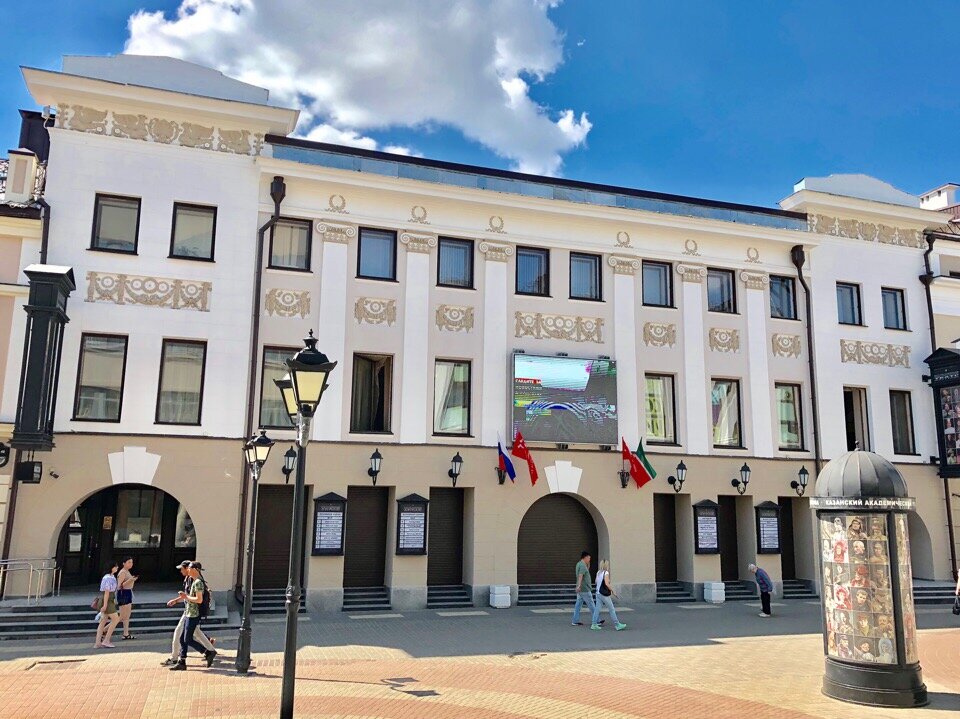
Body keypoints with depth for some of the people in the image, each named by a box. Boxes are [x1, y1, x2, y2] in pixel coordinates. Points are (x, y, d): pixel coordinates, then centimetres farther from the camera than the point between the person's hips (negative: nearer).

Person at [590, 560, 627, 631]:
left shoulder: (598, 573, 8)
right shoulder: (606, 573, -15)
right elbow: (607, 584, -25)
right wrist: (613, 591, -18)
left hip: (598, 593, 7)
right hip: (604, 594, -7)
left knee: (597, 608, 7)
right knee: (611, 610, 3)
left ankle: (594, 624, 4)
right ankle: (617, 625, 10)